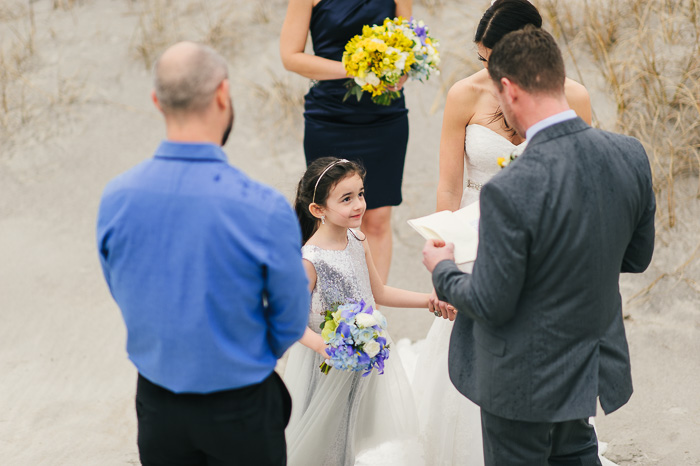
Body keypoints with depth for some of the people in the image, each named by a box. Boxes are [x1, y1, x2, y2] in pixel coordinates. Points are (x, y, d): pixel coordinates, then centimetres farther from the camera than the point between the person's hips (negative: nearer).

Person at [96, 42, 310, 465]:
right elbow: (290, 325, -11)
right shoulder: (265, 209, -25)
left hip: (158, 408, 4)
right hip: (241, 413, -3)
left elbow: (126, 298, 3)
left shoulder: (116, 198, -14)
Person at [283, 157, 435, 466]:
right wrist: (323, 346, -35)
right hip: (329, 365, -6)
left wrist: (429, 300, 7)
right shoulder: (310, 260, -23)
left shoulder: (359, 243, -2)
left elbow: (378, 293, 12)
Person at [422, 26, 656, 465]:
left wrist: (442, 269, -3)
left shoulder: (510, 191, -32)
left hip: (526, 380, -6)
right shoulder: (631, 156, -12)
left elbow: (491, 305, -22)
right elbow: (638, 256, 2)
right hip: (598, 363, 6)